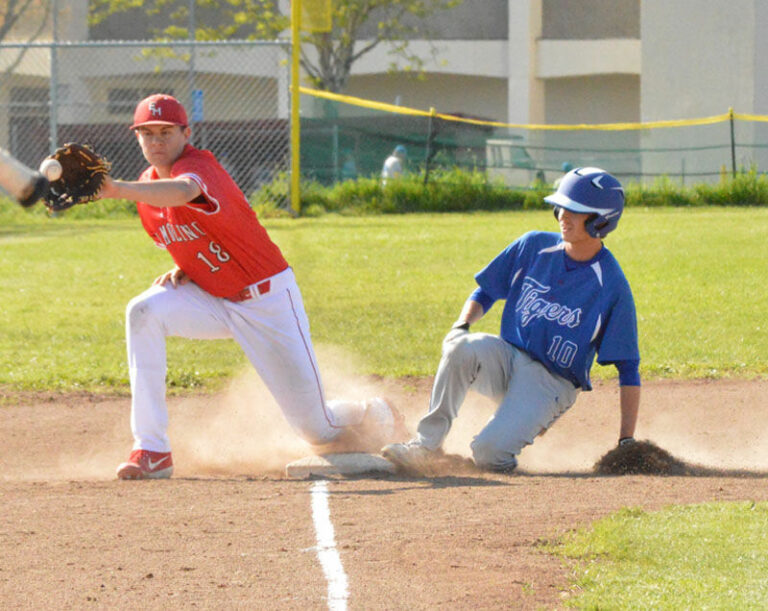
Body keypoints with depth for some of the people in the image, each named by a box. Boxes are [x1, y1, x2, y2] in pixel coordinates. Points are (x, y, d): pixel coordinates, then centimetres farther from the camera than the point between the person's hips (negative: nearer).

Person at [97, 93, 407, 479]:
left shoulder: (197, 165, -24)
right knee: (143, 312, -24)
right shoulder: (148, 189, 1)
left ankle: (380, 417, 35)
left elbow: (183, 192, -51)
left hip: (268, 300, -6)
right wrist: (182, 271, -6)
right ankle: (152, 451, -23)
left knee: (318, 429, -4)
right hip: (212, 300, 7)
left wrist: (117, 189, -66)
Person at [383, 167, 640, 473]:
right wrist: (462, 326, -9)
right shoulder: (534, 246, 3)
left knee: (488, 454, -27)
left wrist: (627, 442, -14)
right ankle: (425, 444, -27)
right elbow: (486, 291, 14)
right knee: (463, 348, -32)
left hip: (551, 383, -4)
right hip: (507, 358, 4)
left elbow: (628, 368, -8)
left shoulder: (612, 285, -10)